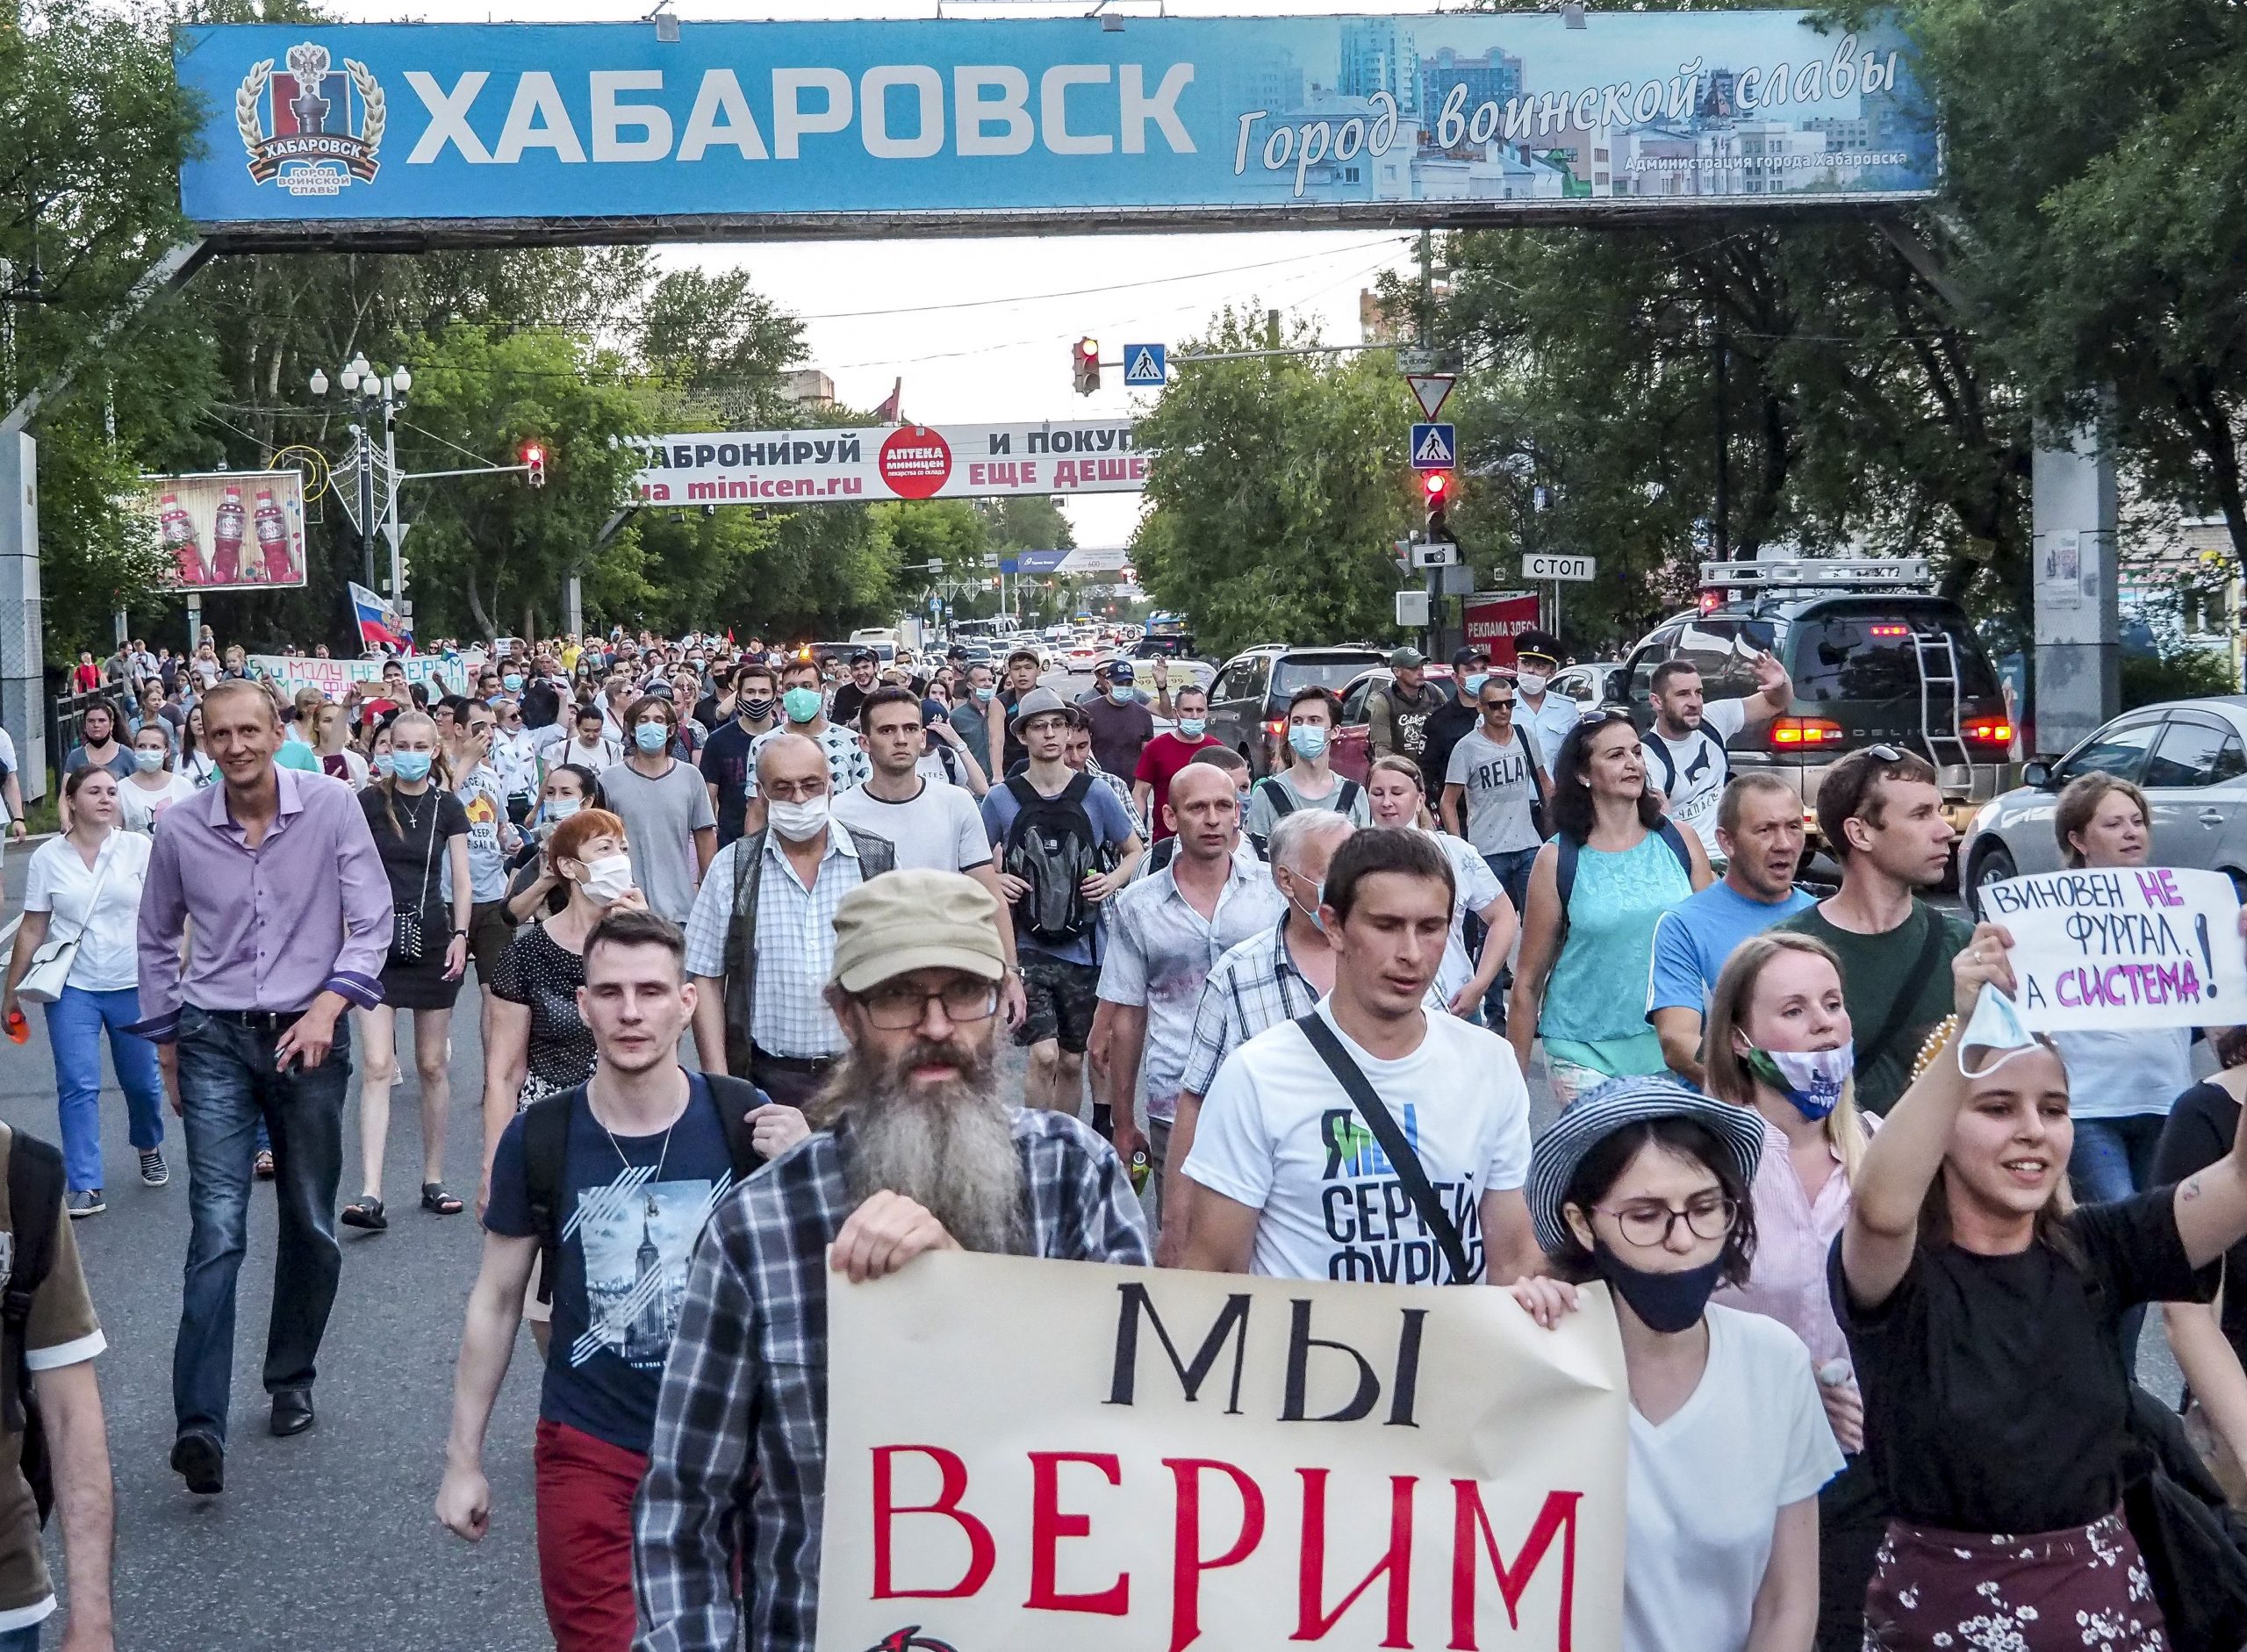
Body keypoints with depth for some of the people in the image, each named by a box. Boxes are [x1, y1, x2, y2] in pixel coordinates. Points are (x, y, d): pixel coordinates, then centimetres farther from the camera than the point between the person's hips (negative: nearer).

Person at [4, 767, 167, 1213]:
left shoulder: (139, 848, -2)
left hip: (133, 985, 0)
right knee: (77, 1086, -7)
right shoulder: (48, 857, 0)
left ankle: (149, 1147, 40)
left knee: (142, 1081, 11)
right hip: (72, 987, 0)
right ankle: (84, 1186, -3)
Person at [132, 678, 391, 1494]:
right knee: (218, 1229, -12)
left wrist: (327, 1007, -17)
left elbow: (371, 921, -5)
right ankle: (199, 1424, -15)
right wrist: (166, 1043, 14)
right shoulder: (181, 829, -2)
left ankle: (291, 1382, 30)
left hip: (308, 1036, 1)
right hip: (214, 1039, 0)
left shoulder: (332, 806, -7)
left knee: (311, 1226, 10)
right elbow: (156, 942, 13)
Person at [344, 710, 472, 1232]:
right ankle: (369, 1195, -15)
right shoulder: (370, 802, -1)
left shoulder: (448, 807, 4)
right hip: (377, 940, -2)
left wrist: (460, 935, -5)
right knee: (377, 1067, -10)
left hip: (432, 940, 2)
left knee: (433, 1066, 9)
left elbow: (461, 878, 5)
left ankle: (433, 1181, 20)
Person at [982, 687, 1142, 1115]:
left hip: (1082, 947, 2)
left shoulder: (1095, 795, 1)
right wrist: (995, 882, -11)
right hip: (1027, 946, -2)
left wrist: (1113, 881, -5)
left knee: (1072, 1061, 11)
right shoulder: (1001, 799, -1)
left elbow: (1134, 851, 14)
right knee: (1043, 1055, -16)